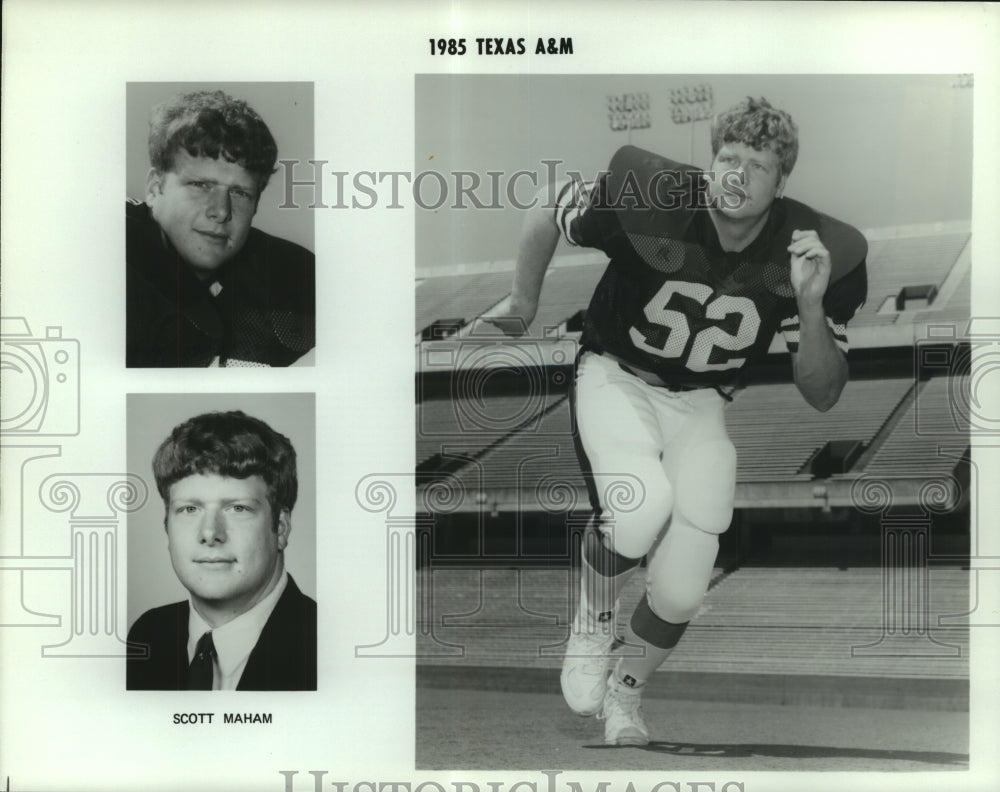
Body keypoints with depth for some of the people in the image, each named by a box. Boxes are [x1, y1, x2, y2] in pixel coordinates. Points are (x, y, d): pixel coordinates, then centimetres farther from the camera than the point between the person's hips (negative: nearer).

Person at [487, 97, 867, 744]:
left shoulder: (814, 251, -15)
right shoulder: (648, 199, -22)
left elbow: (822, 395, -11)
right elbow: (546, 214, -3)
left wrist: (811, 305, -28)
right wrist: (524, 305, 8)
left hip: (702, 405, 2)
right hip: (616, 376, -2)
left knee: (681, 593, -9)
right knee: (643, 507, -34)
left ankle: (625, 692, 24)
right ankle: (593, 623, -1)